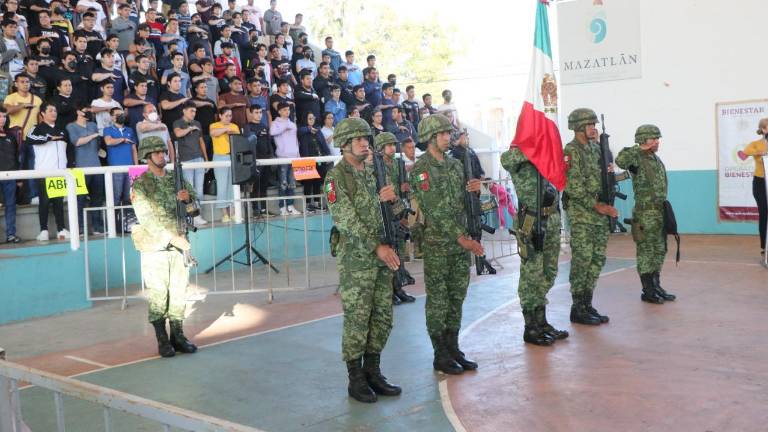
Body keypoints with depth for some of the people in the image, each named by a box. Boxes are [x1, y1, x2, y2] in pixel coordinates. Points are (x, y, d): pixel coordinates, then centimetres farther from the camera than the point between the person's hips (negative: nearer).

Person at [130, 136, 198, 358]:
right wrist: (173, 237, -19)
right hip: (155, 247, -4)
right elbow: (147, 219, -13)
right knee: (158, 294, 0)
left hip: (179, 245, 5)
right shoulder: (140, 185, -5)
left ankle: (178, 336, 17)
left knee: (179, 292, 8)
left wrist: (188, 197, -11)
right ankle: (162, 340, 8)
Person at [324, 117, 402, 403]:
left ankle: (372, 372, 24)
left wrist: (386, 199, -5)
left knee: (382, 318, 11)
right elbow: (347, 220, -16)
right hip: (356, 260, -7)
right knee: (357, 321, 0)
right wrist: (377, 247, -20)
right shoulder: (336, 177, -9)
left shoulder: (372, 172, 13)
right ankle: (356, 379, 13)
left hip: (382, 257, 7)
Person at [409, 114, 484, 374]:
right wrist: (463, 238, -21)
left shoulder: (455, 165, 13)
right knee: (438, 302, 2)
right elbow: (435, 211, -17)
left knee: (457, 298, 12)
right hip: (437, 245, -7)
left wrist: (472, 190, -2)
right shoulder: (420, 169, -10)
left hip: (461, 243, 7)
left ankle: (453, 349, 23)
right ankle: (440, 356, 11)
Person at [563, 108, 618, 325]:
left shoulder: (596, 148, 15)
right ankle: (578, 309, 2)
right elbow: (573, 187, -17)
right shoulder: (571, 151, -10)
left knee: (597, 259, 9)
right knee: (582, 260, -5)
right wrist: (596, 206, -17)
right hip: (581, 214, -8)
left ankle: (587, 305, 17)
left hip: (600, 212, 8)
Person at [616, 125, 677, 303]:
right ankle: (647, 291, 6)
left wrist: (666, 211, 19)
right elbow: (620, 161, -34)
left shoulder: (657, 159, 15)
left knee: (659, 251, 14)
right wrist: (639, 149, -24)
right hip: (645, 213, -8)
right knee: (646, 251, -1)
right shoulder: (637, 158, -11)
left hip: (660, 212, 9)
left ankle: (656, 287, 24)